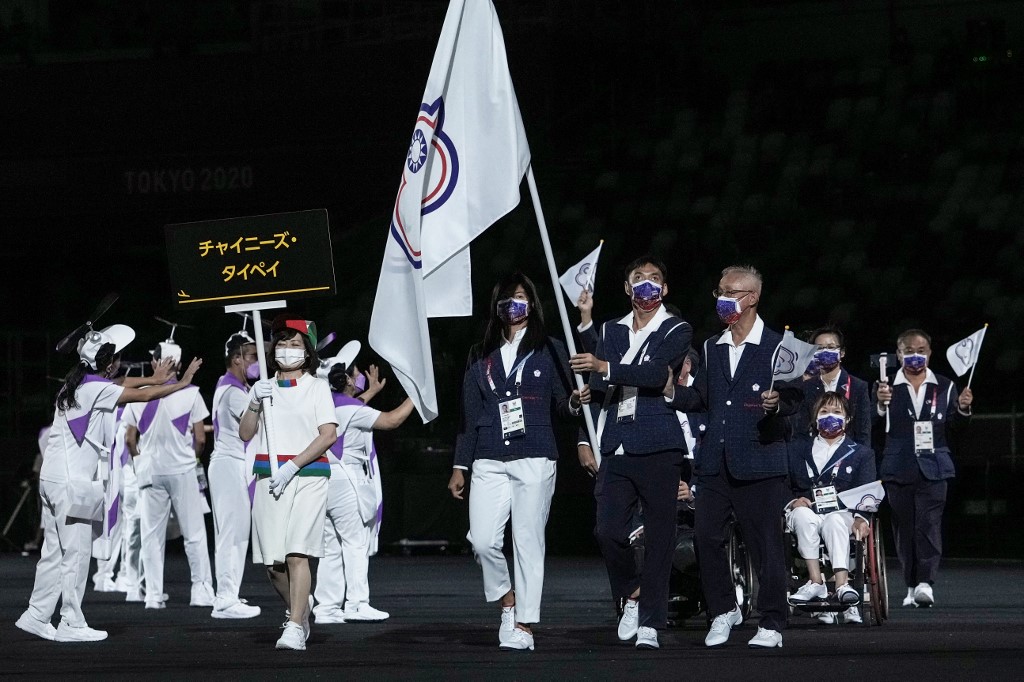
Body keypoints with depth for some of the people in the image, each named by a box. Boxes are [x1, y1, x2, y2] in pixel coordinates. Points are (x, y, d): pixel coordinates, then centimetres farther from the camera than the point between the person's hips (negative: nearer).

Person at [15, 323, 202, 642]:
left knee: (55, 551, 12)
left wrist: (153, 379, 44)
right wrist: (182, 383, 4)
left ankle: (36, 616, 14)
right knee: (76, 553, -3)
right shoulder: (96, 388, -13)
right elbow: (145, 395, -9)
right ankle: (71, 624, 0)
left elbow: (121, 385, 32)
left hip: (53, 479, 9)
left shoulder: (78, 384, 13)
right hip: (70, 482, -9)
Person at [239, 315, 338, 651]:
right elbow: (245, 434, 13)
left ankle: (295, 629, -21)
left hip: (308, 476, -4)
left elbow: (329, 434, -5)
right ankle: (300, 607, 29)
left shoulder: (317, 386, 4)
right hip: (269, 480, 4)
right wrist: (254, 405, -6)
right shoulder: (264, 387, 16)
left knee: (297, 554, -17)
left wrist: (292, 466, -12)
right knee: (273, 562, 2)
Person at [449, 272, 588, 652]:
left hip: (534, 459, -2)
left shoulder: (548, 350, 8)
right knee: (483, 539, -10)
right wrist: (460, 466, 12)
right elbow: (469, 416, 16)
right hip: (489, 461, 2)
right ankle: (506, 599, 14)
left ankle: (523, 625, 1)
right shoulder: (481, 357, 15)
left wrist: (574, 402, -16)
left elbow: (561, 406, 8)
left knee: (528, 541, -4)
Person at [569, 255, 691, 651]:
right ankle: (632, 593, 17)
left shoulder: (676, 332, 2)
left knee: (658, 537, -2)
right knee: (607, 530, -8)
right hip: (616, 448, 4)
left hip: (658, 447, -4)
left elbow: (655, 373, -16)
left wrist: (604, 367, -27)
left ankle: (650, 622, 2)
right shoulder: (611, 331, 18)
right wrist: (585, 395, -3)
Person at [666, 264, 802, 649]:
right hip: (715, 463, 5)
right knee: (707, 537, 1)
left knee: (765, 544, -2)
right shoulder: (712, 348, 17)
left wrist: (778, 404, -28)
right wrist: (672, 394, 2)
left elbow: (795, 397, -7)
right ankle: (723, 611, 18)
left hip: (759, 462, -5)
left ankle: (771, 624, 5)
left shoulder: (776, 347, -1)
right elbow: (701, 399, 19)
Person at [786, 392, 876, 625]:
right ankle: (816, 581, -41)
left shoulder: (861, 453, 20)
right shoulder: (798, 448, 23)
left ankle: (841, 585, -55)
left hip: (841, 514, -1)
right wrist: (794, 500, -10)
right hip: (805, 509, 1)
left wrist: (861, 518, -15)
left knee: (835, 521, -38)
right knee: (804, 515, -36)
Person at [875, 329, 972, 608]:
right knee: (904, 527, 3)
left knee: (929, 524, -13)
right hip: (899, 467, 1)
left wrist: (962, 409, -8)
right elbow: (874, 427, -1)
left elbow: (954, 427, 11)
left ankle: (926, 582, -21)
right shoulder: (887, 387, 7)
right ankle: (912, 585, 11)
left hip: (933, 466, -1)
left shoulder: (944, 387, 10)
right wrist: (881, 405, -19)